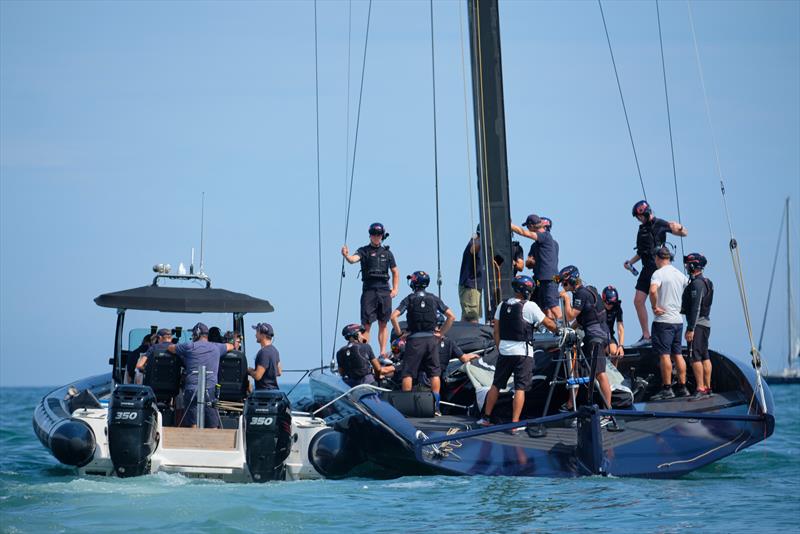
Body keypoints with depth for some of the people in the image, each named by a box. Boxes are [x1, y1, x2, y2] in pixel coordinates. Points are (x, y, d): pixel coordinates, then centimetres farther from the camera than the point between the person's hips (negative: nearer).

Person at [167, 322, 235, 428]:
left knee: (193, 424, 0)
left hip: (192, 389, -2)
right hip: (210, 390, 2)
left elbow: (170, 347, 15)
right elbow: (230, 346, 33)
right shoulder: (216, 348, 13)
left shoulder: (189, 346, 2)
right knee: (213, 425, 2)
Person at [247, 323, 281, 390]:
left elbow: (257, 376, -23)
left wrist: (250, 371, -4)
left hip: (264, 390, -10)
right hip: (273, 389, 10)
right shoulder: (274, 350, 12)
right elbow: (279, 372, 21)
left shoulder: (264, 352, -19)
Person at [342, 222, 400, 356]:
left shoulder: (387, 253, 13)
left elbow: (395, 272, 20)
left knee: (383, 324, 5)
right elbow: (354, 259, -16)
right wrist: (346, 256, -39)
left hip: (384, 291, 3)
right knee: (366, 324, -6)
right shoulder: (364, 251, 4)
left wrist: (395, 289, 9)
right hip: (369, 291, -3)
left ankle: (383, 353, 8)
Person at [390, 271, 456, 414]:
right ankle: (435, 406, 2)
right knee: (434, 373, 7)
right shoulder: (434, 299, 7)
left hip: (414, 339, -2)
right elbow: (451, 316, 4)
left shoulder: (409, 299, 1)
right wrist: (441, 333, 9)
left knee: (408, 373, 3)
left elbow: (393, 316, -10)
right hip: (431, 339, 2)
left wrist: (400, 333, 0)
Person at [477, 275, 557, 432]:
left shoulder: (503, 305, 7)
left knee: (496, 385, 14)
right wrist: (557, 330, 18)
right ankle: (515, 423, -7)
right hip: (522, 352, -5)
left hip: (504, 352, 5)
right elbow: (548, 323, -2)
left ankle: (486, 418, 20)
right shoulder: (530, 306, -9)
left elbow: (496, 331, 10)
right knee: (520, 388, -3)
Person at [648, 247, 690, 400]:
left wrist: (655, 307, -16)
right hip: (678, 320, 7)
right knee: (677, 354, 11)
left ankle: (667, 389, -8)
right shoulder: (680, 274, 12)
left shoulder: (659, 273, -10)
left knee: (664, 354, -6)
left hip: (663, 320, -7)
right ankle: (682, 388, 12)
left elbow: (653, 290, -28)